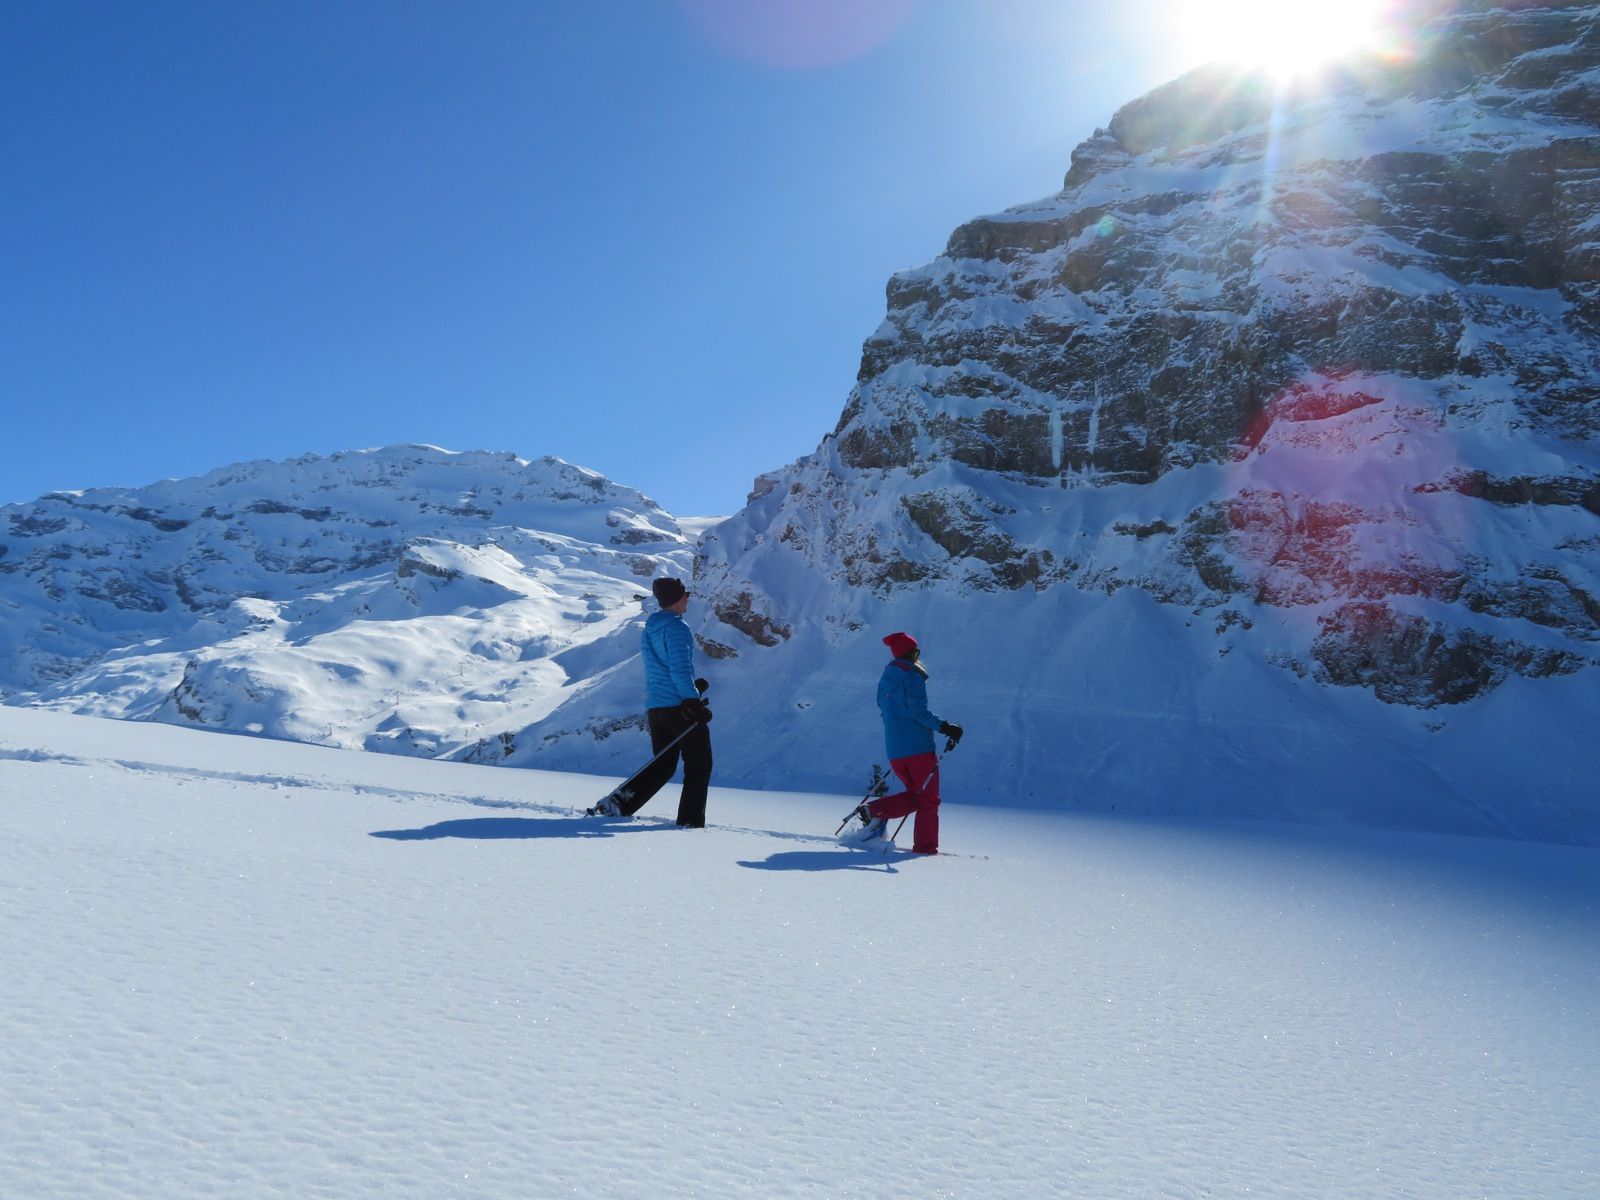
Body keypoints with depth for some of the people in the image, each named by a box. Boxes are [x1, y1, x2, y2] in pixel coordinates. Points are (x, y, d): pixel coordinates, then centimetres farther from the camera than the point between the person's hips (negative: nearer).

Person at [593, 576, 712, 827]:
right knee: (699, 766, 3)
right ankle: (690, 821, 1)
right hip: (680, 706, -8)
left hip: (655, 708, 8)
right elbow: (679, 670, -21)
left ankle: (619, 803, 0)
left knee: (662, 766, 14)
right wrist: (693, 699, -20)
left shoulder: (649, 630, 17)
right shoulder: (676, 628, -12)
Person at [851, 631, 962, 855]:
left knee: (915, 796, 18)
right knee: (928, 800, 5)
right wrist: (944, 727, -17)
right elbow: (918, 712, -17)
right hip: (918, 749, -7)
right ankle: (924, 847, 2)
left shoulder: (885, 679, 14)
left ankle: (874, 810, -1)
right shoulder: (912, 676, -9)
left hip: (894, 752, 7)